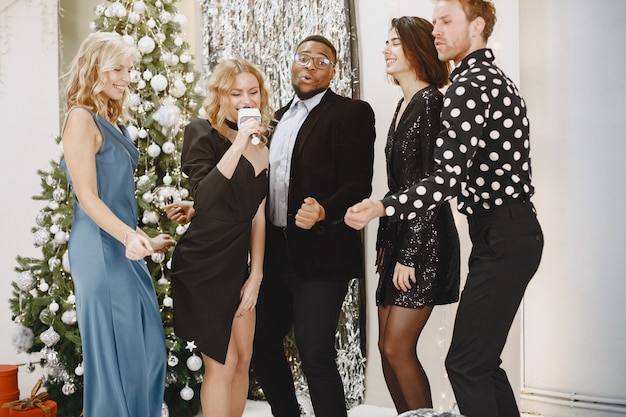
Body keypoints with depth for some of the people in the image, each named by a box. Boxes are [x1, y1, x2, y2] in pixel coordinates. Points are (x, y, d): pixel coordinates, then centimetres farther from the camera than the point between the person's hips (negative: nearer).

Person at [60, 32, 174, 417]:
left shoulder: (113, 121, 16)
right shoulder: (82, 118, -11)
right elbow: (88, 198, -17)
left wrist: (144, 238, 24)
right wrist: (129, 237, -30)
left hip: (125, 249, 9)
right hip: (102, 250, -9)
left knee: (150, 352, 12)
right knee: (116, 355, -1)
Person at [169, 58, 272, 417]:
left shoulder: (261, 151, 9)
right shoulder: (202, 133, -10)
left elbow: (258, 216, 10)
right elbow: (204, 197, -25)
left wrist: (255, 276, 6)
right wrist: (238, 145, -28)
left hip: (239, 264, 7)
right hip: (204, 264, -7)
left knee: (243, 360, 12)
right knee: (222, 365, -2)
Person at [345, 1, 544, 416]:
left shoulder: (468, 87, -15)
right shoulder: (497, 78, 17)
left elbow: (449, 178, -23)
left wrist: (384, 208, -30)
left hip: (502, 238, -10)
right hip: (515, 231, 10)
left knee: (466, 364, -7)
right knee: (482, 358, 16)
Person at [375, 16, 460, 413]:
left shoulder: (430, 102, -12)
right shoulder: (405, 105, 15)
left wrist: (409, 255, -18)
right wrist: (386, 241, 15)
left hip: (424, 244, -9)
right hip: (399, 239, 9)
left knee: (398, 347, -7)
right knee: (388, 347, 9)